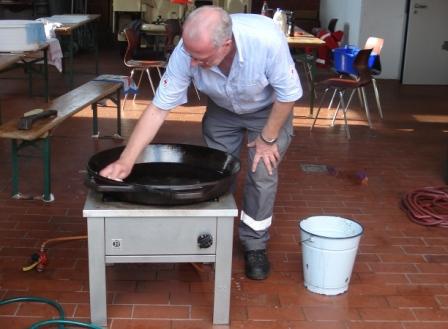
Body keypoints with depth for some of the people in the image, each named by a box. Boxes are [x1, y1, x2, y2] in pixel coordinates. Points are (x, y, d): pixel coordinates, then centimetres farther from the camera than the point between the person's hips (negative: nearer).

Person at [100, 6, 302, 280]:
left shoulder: (267, 39, -43)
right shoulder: (187, 52, -34)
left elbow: (288, 94, -26)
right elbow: (158, 109, -28)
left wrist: (267, 139, -18)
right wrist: (127, 160, -34)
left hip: (268, 109, -2)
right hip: (222, 110, 3)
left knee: (263, 175, -6)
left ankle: (256, 245, 14)